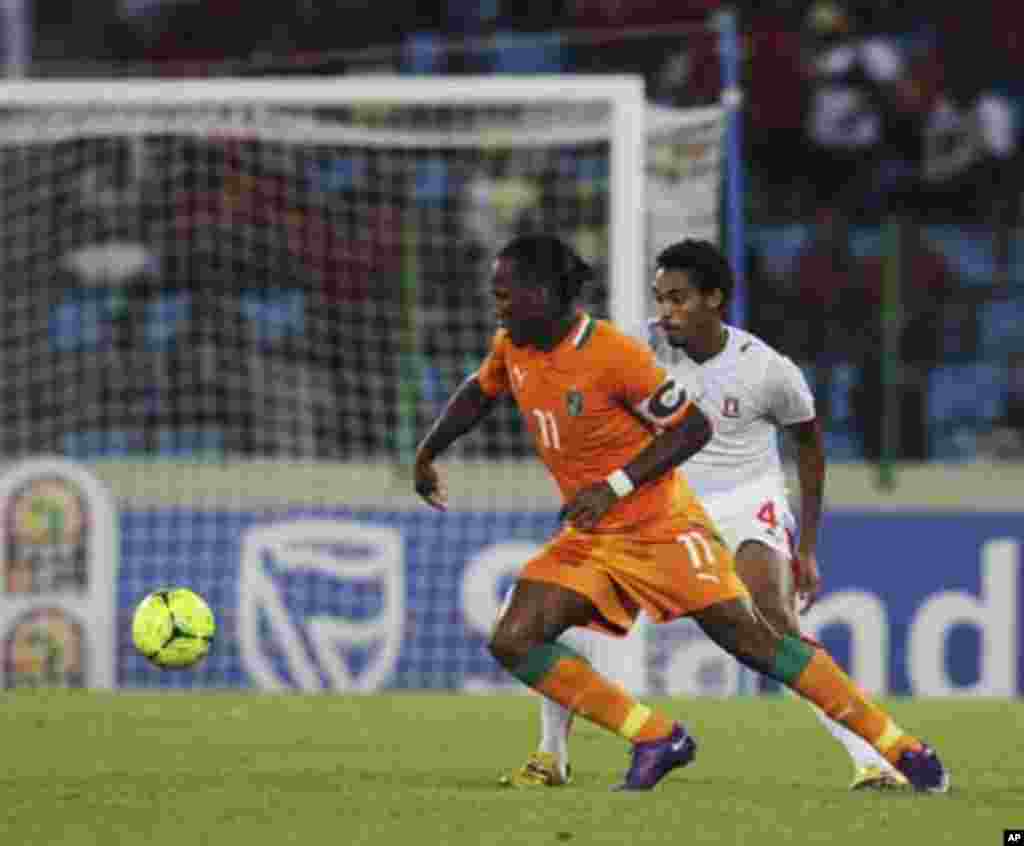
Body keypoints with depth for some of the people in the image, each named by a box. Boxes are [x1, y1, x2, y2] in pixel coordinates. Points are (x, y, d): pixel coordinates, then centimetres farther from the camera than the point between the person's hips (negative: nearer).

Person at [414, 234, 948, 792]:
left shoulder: (614, 354, -22)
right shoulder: (512, 348, 0)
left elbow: (692, 428, -16)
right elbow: (479, 393, 22)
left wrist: (615, 487, -23)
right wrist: (426, 454, 22)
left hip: (661, 526, -7)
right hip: (588, 536, 7)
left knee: (750, 639, -12)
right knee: (512, 643, -10)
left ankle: (902, 749, -4)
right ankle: (656, 740, -3)